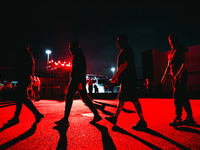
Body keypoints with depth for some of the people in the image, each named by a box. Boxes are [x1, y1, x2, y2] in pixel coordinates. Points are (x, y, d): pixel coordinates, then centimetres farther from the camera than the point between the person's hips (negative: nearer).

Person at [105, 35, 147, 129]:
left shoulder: (126, 50, -7)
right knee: (121, 98, 12)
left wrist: (115, 75, -18)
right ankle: (115, 118, 21)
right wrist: (116, 77, 24)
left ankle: (142, 122, 0)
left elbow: (125, 64, -18)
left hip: (128, 79, -11)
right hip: (125, 79, 11)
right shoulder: (125, 51, 23)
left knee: (133, 99, -8)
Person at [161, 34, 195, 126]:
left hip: (181, 75, -8)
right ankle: (190, 118, 14)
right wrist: (164, 76, 15)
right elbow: (168, 66, 23)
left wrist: (179, 73, -24)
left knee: (177, 95, -14)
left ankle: (178, 118, -9)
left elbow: (185, 62, -12)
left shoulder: (182, 49, 0)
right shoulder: (170, 53, 22)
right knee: (183, 96, 7)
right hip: (173, 76, 8)